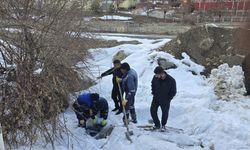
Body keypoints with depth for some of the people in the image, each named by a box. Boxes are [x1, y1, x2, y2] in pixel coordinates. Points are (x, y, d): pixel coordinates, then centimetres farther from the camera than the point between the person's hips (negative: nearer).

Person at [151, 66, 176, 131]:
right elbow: (152, 85, 8)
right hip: (156, 98, 3)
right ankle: (157, 124, 24)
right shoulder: (155, 78, -15)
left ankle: (163, 125, 34)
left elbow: (173, 92, -10)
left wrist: (167, 99, -10)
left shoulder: (171, 80, -23)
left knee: (165, 113, 8)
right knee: (153, 111, 3)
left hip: (165, 100, -3)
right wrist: (154, 93, 2)